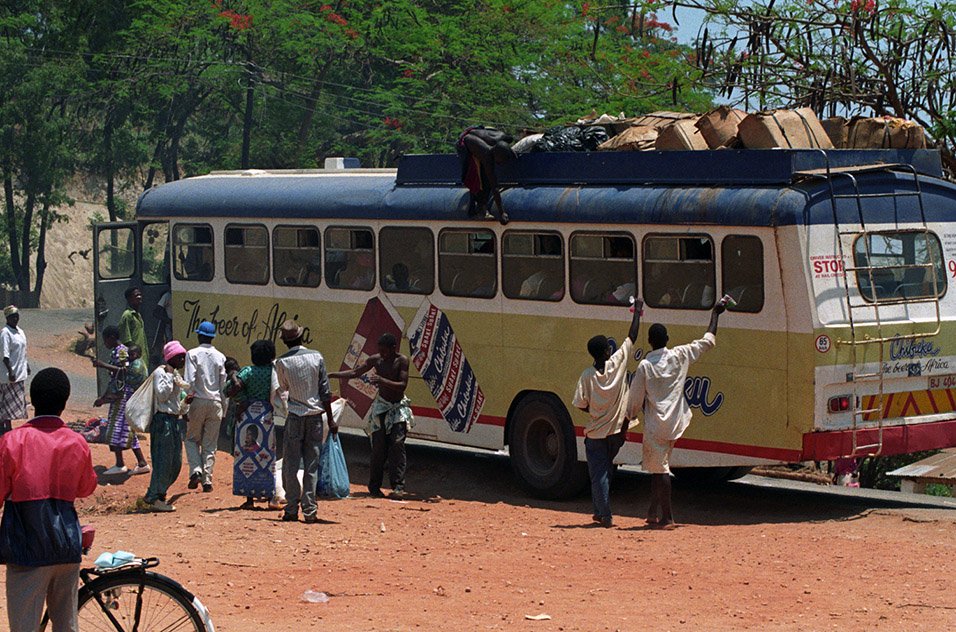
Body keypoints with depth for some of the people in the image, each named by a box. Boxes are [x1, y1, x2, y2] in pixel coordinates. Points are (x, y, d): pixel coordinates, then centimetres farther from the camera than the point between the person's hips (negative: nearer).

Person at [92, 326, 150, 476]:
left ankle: (120, 464, -12)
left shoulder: (122, 351, -9)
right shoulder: (115, 352, 21)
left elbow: (124, 371, -23)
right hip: (118, 396, 10)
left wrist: (103, 365, -23)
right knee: (127, 430, 9)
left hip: (123, 394, -10)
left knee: (116, 428, -11)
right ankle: (142, 463, 9)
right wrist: (103, 398, 28)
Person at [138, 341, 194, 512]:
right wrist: (171, 376, -15)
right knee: (163, 461, -10)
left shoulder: (177, 375, 19)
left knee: (176, 463, 8)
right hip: (163, 420, -9)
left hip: (175, 421, 9)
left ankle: (157, 496, 15)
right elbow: (162, 395, -19)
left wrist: (185, 402, 3)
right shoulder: (160, 373, -7)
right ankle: (152, 499, -4)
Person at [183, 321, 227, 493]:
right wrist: (223, 410, 14)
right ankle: (207, 480, 3)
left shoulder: (193, 354, -4)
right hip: (215, 402, 3)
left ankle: (196, 470, -9)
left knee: (192, 439, 11)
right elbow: (223, 384, 7)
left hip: (198, 401, -3)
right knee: (210, 444, 7)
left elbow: (189, 381, -12)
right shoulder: (220, 357, 6)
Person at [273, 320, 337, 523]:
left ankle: (292, 509, 3)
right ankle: (310, 510, 4)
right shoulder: (317, 357, -2)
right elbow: (325, 391, -1)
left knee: (290, 465, 5)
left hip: (295, 417, -2)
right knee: (312, 465, 5)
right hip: (315, 416, 2)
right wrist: (331, 420, 4)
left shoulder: (282, 363, -6)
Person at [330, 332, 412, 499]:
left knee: (397, 445, -12)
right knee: (379, 447, -4)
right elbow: (354, 373, 7)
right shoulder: (375, 360, -1)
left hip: (398, 409, -2)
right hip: (381, 407, 2)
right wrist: (330, 375, 1)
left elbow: (403, 385, -17)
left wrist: (382, 381, -30)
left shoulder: (402, 360, -10)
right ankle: (374, 486, 6)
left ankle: (398, 487, -13)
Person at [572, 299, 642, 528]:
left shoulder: (587, 375, -11)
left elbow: (581, 404, -8)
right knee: (605, 470, 18)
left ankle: (605, 515, 0)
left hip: (595, 433, -2)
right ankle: (601, 512, 20)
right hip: (617, 431, 2)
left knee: (598, 473, 5)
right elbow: (632, 337, -1)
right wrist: (637, 311, 9)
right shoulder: (618, 363, -10)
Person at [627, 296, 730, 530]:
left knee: (659, 469, -1)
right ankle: (655, 512, 16)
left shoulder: (645, 366, -12)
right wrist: (715, 313, 19)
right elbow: (708, 341, 9)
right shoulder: (680, 356, -3)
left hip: (655, 425, -5)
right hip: (676, 422, 5)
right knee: (661, 466, 15)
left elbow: (635, 399, -6)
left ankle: (667, 517, -2)